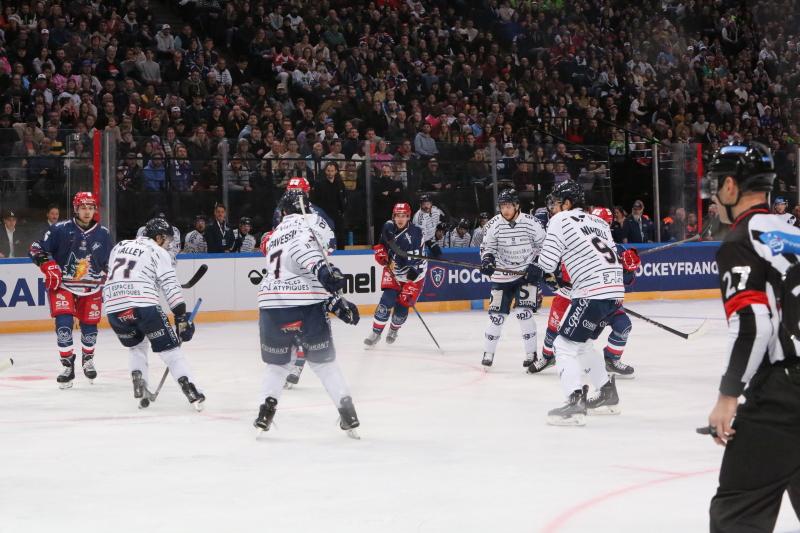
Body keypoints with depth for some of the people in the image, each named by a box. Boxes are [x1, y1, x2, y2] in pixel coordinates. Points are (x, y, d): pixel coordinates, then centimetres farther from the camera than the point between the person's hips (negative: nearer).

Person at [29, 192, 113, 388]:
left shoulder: (103, 234, 0)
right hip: (62, 286, -3)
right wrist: (49, 267, -17)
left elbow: (110, 261, 14)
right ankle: (68, 366, -5)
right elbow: (37, 249, -5)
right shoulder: (60, 230, -11)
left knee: (90, 326, 7)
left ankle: (88, 359, 36)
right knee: (64, 323, -17)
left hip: (91, 289, 3)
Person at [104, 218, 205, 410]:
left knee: (136, 346, 29)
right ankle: (191, 392, -7)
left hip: (113, 308, 5)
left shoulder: (119, 246, 27)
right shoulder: (159, 252, 10)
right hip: (143, 305, -5)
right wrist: (182, 317, 2)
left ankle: (139, 386, 13)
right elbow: (171, 287, 2)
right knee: (169, 348, 3)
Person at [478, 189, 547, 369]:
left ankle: (531, 354, -4)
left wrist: (537, 266, -11)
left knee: (523, 312, -14)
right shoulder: (494, 224, -7)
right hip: (502, 274, 2)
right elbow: (487, 246, 6)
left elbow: (543, 246, -2)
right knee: (497, 314, 1)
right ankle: (488, 353, 14)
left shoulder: (531, 223, -13)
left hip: (527, 273, -2)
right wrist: (486, 260, -13)